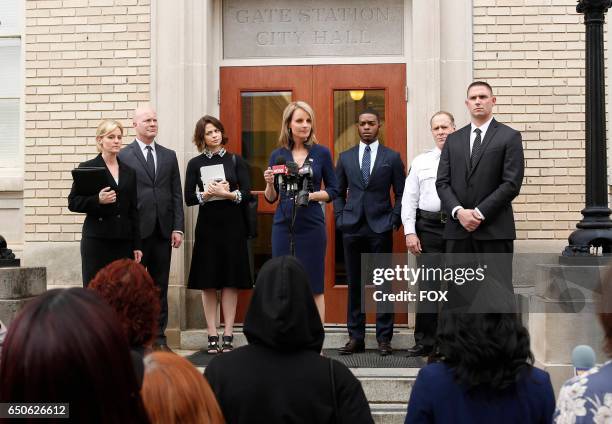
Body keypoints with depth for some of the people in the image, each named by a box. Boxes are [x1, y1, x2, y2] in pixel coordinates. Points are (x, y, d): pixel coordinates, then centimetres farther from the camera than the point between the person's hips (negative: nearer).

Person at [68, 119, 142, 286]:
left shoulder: (129, 172, 13)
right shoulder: (87, 168, 2)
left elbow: (133, 210, 14)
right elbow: (73, 203, 0)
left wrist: (137, 245, 10)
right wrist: (98, 200, -18)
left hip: (123, 241, 4)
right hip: (96, 240, -3)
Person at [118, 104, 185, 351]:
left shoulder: (169, 156, 13)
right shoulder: (123, 156, 0)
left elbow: (176, 194, 11)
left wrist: (178, 228, 3)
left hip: (163, 230, 4)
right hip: (136, 230, -4)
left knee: (160, 285, 8)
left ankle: (159, 338, 14)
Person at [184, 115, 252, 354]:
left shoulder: (236, 161, 6)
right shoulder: (195, 164, 6)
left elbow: (247, 193, -1)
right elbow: (188, 198, 0)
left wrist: (228, 194, -17)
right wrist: (206, 194, -17)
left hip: (232, 226, 0)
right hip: (207, 225, 0)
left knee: (231, 281, 1)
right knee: (208, 282, 1)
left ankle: (228, 335, 5)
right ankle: (212, 335, 7)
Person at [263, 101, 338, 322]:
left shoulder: (322, 153, 2)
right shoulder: (277, 155, 7)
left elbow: (333, 191, 5)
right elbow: (271, 198, 11)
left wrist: (313, 195, -13)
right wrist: (270, 183, -9)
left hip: (312, 226, -2)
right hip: (283, 225, 2)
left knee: (314, 287, 2)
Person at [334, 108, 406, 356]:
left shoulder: (392, 157, 4)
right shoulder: (345, 157, 11)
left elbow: (401, 193, 5)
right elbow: (338, 192, 15)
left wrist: (394, 220, -4)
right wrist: (340, 219, 3)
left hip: (380, 227, -2)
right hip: (352, 228, 2)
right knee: (354, 284, 5)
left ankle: (384, 338, 6)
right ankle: (356, 337, 11)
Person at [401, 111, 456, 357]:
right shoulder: (420, 162, 12)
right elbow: (409, 199, 9)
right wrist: (410, 232, 0)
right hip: (428, 226, 1)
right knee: (428, 283, 0)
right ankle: (425, 342, 4)